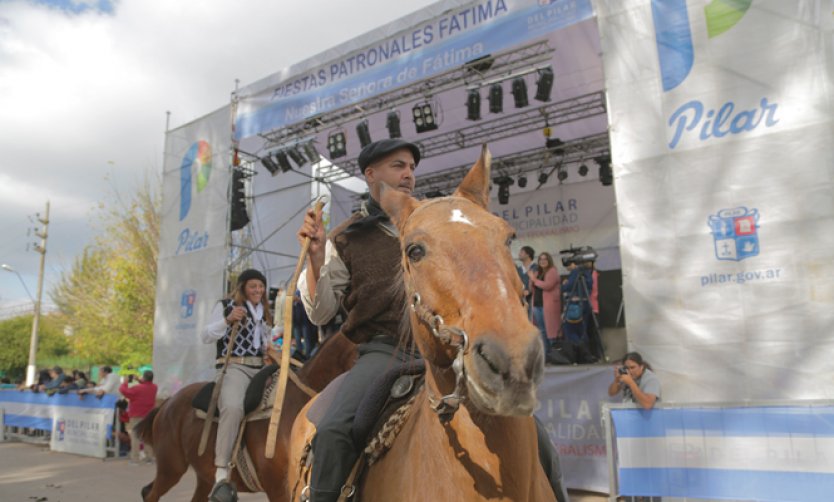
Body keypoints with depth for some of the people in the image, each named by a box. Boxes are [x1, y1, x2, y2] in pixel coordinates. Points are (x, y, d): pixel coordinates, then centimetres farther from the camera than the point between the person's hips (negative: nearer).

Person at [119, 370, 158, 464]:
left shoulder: (137, 388, -19)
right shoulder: (154, 387, 0)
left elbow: (123, 390, -18)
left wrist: (126, 382, -3)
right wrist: (139, 380, 12)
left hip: (136, 416, -5)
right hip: (148, 416, 5)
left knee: (135, 437, 1)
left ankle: (135, 458, 0)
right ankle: (150, 456, 14)